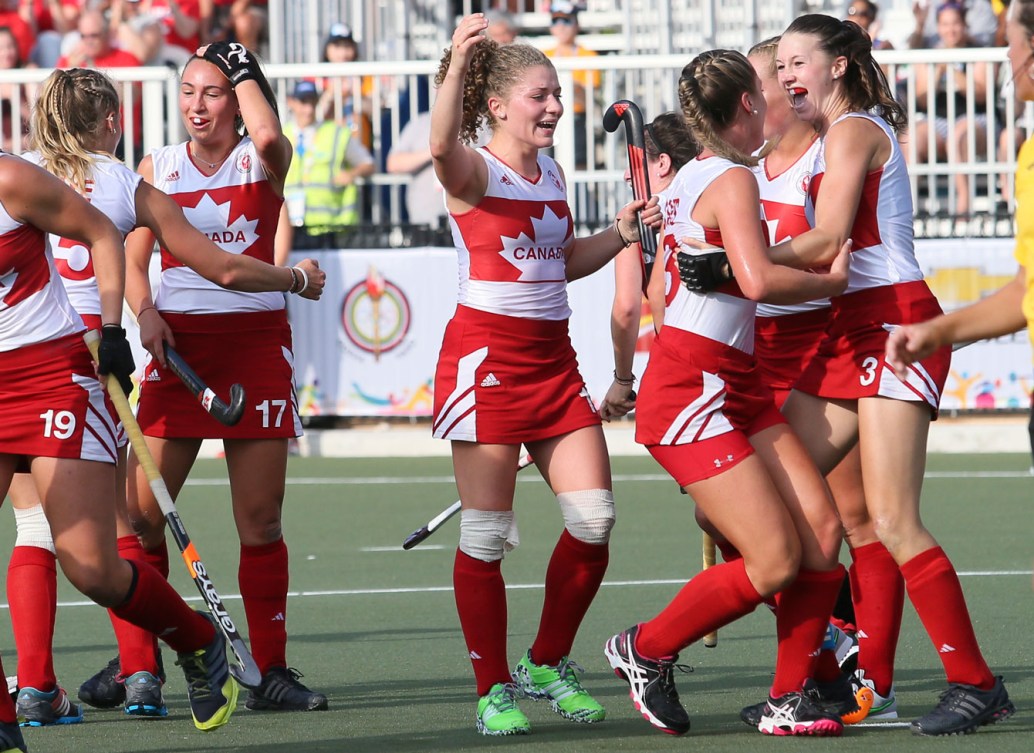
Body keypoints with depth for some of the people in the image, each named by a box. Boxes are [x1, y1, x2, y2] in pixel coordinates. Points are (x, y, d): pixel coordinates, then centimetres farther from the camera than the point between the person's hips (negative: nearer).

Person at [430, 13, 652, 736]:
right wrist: (458, 62, -49)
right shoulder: (474, 170, -9)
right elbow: (443, 146, -34)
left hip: (552, 357, 7)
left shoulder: (552, 173, 13)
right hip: (486, 354, -7)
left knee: (594, 515, -1)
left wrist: (620, 233, 10)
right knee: (486, 533, -3)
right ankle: (494, 690, 7)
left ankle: (547, 665, 16)